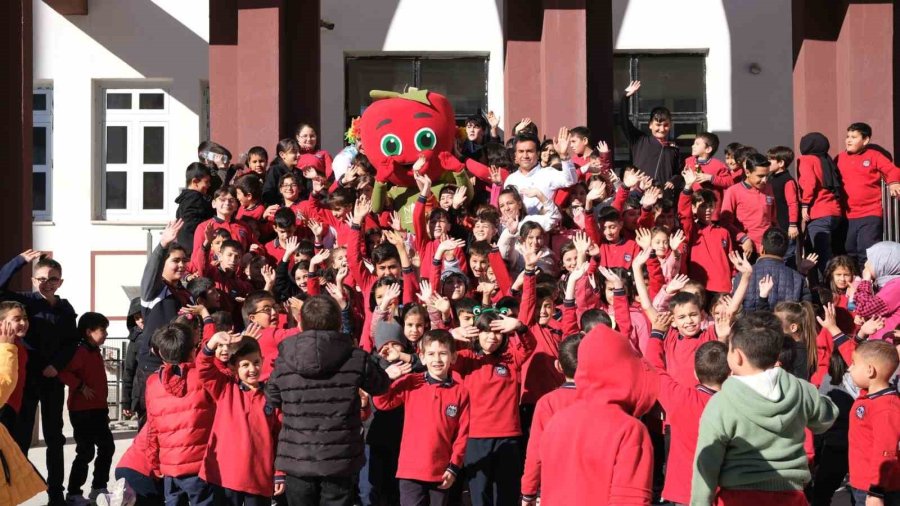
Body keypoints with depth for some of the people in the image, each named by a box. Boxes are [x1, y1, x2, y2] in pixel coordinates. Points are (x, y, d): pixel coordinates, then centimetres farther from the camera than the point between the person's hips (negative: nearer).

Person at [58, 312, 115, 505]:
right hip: (82, 411, -9)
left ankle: (98, 488, 21)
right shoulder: (81, 352, -14)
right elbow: (63, 372, -27)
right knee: (86, 452, -6)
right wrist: (81, 387, -25)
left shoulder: (96, 352, 15)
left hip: (97, 410, 9)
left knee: (107, 447, 11)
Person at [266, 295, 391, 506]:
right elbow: (382, 385, 8)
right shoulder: (357, 359, -9)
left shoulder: (283, 361, -5)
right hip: (339, 461, -1)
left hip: (296, 460, 1)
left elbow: (271, 401, 10)